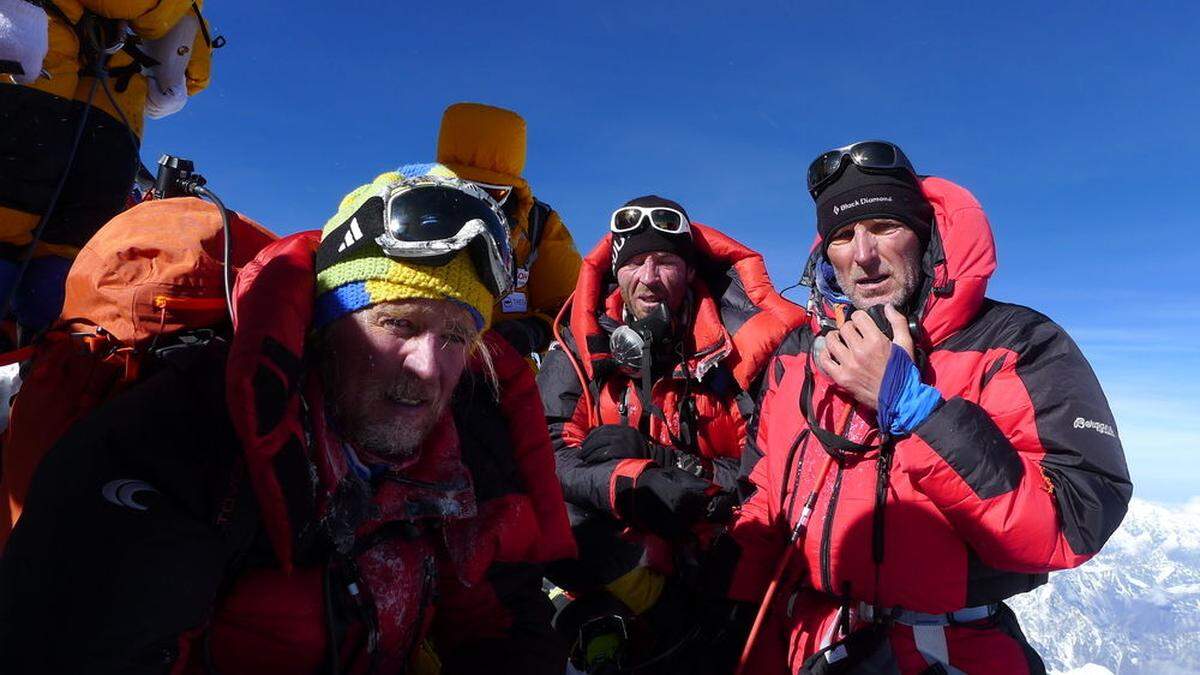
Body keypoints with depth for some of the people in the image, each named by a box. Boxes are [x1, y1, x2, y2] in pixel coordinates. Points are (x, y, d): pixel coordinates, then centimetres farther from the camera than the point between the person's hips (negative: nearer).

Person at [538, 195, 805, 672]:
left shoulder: (726, 347, 0)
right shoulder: (578, 357, 0)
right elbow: (551, 459, -9)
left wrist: (724, 484, -21)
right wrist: (632, 484, -22)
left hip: (710, 555, 0)